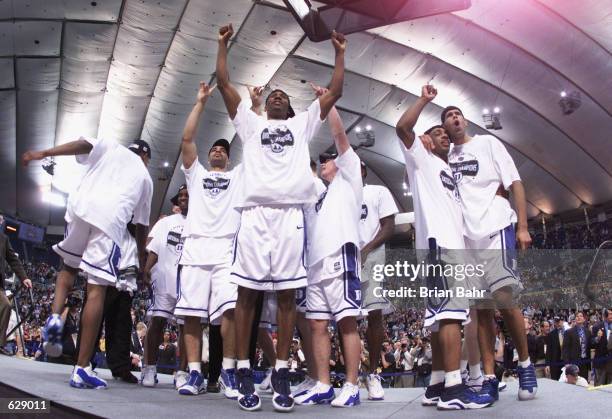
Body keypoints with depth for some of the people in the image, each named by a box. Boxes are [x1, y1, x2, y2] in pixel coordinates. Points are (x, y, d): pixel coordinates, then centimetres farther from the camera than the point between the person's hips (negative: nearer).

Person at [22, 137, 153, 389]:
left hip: (82, 208, 2)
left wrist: (43, 153, -1)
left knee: (69, 266, 27)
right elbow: (141, 224, 28)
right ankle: (81, 370, -5)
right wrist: (141, 258, 39)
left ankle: (55, 317, 2)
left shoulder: (111, 147, 26)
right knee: (97, 290, -4)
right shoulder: (145, 177, 26)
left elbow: (83, 144, 3)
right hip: (112, 220, -1)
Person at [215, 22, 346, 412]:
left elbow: (335, 91, 23)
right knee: (248, 291, -4)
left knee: (287, 294, -2)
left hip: (291, 214, 0)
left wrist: (340, 52, 26)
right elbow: (224, 83, 21)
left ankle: (281, 373, 3)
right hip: (255, 213, 0)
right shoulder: (251, 122, 24)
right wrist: (224, 44, 24)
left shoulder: (302, 124, 25)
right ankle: (245, 373, 1)